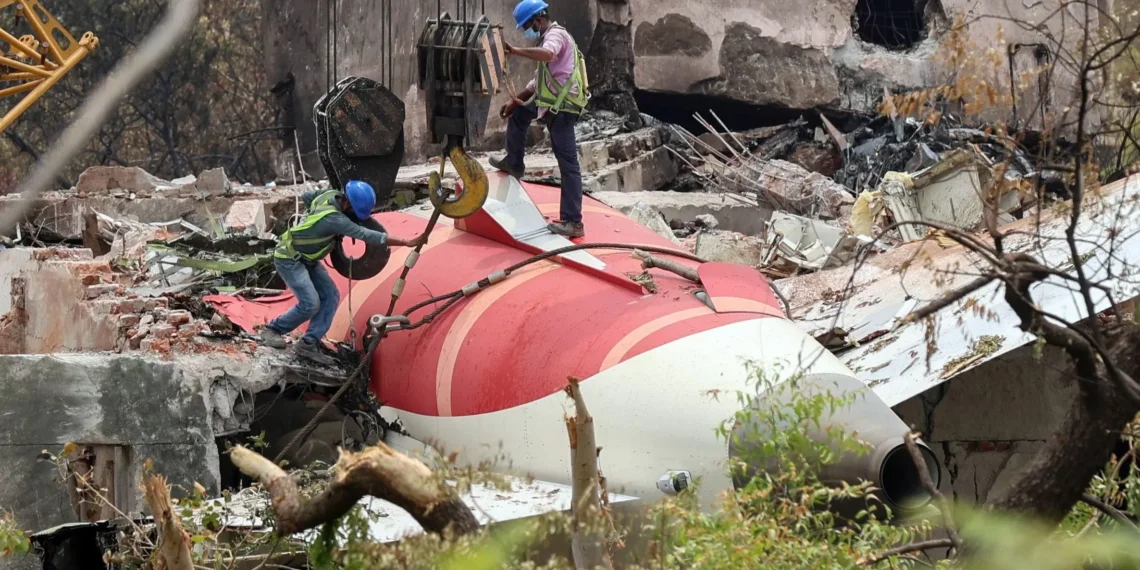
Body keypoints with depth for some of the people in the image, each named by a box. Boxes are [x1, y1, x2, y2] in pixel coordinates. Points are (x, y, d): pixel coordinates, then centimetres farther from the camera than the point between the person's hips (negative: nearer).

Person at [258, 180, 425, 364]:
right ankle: (272, 330, 5)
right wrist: (408, 243, -38)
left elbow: (306, 196, 11)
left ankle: (309, 344, -3)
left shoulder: (332, 195, -9)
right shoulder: (334, 219, -33)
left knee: (330, 296, -3)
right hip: (289, 259, -10)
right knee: (310, 304, -18)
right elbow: (367, 236, -36)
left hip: (306, 259, 10)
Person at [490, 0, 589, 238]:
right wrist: (515, 100, 24)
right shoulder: (550, 37, 23)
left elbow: (547, 54, -36)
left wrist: (514, 51, -35)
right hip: (552, 103, 10)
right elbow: (539, 80, 28)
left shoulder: (556, 35, -10)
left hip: (562, 107, -10)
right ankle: (514, 163, 40)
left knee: (568, 164, -11)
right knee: (518, 113, 29)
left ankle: (573, 222, -13)